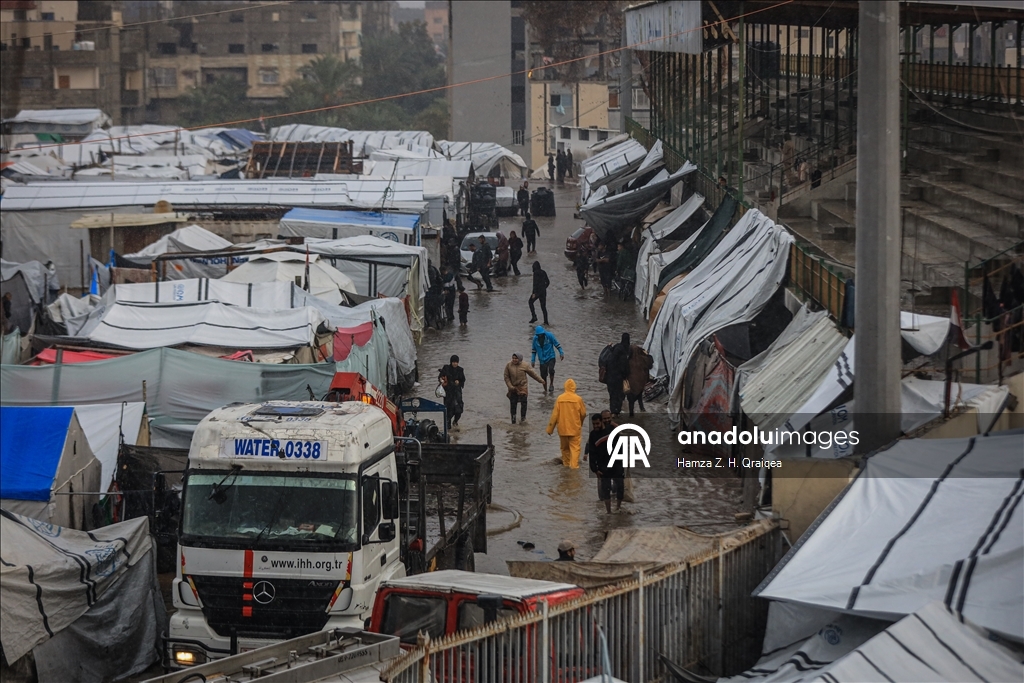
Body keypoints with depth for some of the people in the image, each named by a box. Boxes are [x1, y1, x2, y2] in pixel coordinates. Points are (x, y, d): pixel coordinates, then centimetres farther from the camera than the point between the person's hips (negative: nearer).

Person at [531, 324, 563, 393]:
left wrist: (561, 353, -6)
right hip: (542, 360, 3)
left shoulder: (549, 335, -9)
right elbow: (534, 350, 10)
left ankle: (551, 385, -7)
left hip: (551, 357, -3)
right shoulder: (535, 339, -1)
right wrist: (533, 360, 8)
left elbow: (556, 344, -1)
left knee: (551, 370, -27)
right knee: (543, 376, 2)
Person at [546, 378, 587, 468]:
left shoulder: (559, 399, -6)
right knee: (575, 447, 0)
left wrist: (550, 428, 4)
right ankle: (574, 465, -11)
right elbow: (583, 413, 0)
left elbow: (554, 415, -4)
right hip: (575, 428, -2)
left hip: (563, 428, 2)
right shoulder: (578, 399, -10)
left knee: (564, 447, 17)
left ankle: (566, 463, 25)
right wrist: (581, 423, 22)